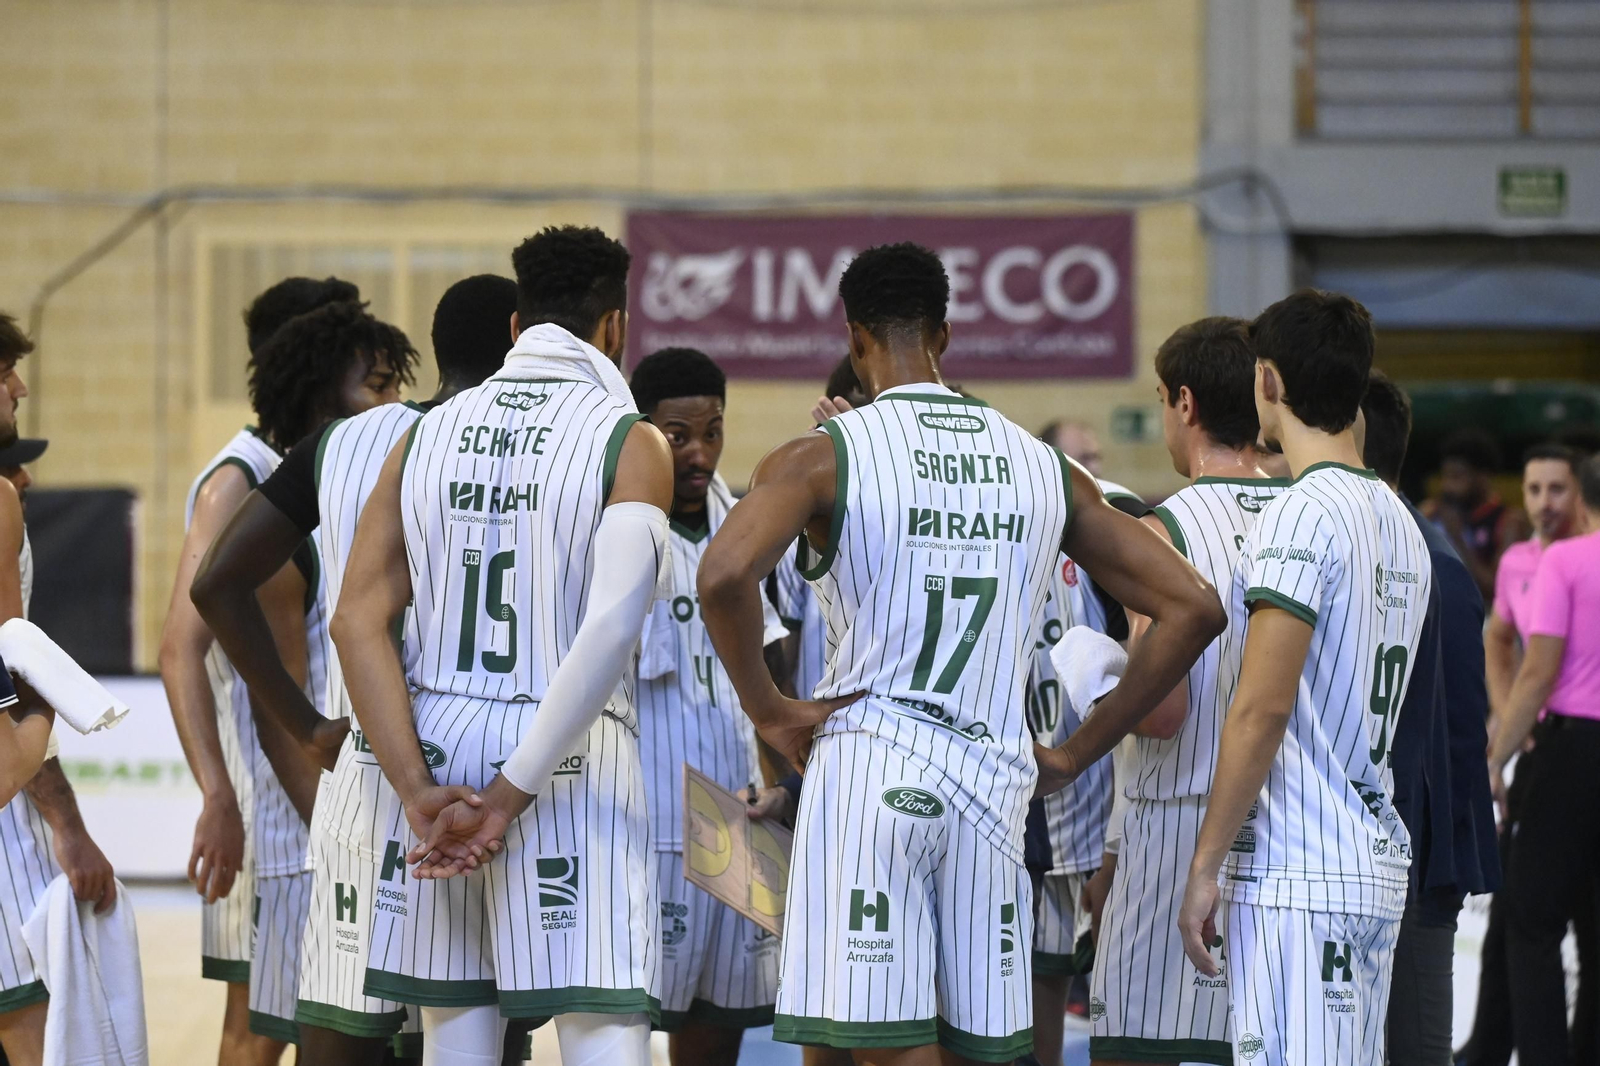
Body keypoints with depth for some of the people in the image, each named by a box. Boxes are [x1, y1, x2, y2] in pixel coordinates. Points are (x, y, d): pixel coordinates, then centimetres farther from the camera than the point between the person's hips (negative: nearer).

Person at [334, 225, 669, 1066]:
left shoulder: (428, 435, 10)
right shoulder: (630, 442, -4)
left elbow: (357, 621, 1)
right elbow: (610, 632, -19)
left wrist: (424, 798, -5)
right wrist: (510, 797, -16)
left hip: (436, 751, 5)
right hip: (570, 768, -5)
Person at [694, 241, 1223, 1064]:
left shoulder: (822, 458, -2)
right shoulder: (1047, 470, 12)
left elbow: (723, 577, -21)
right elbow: (1193, 609, 10)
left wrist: (767, 710, -6)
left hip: (869, 765, -4)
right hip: (995, 780, 4)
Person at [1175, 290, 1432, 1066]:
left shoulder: (1302, 515, -12)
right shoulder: (1400, 523, 15)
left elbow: (1262, 708, -17)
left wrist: (1205, 867, -13)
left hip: (1296, 878, -9)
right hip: (1379, 865, 9)